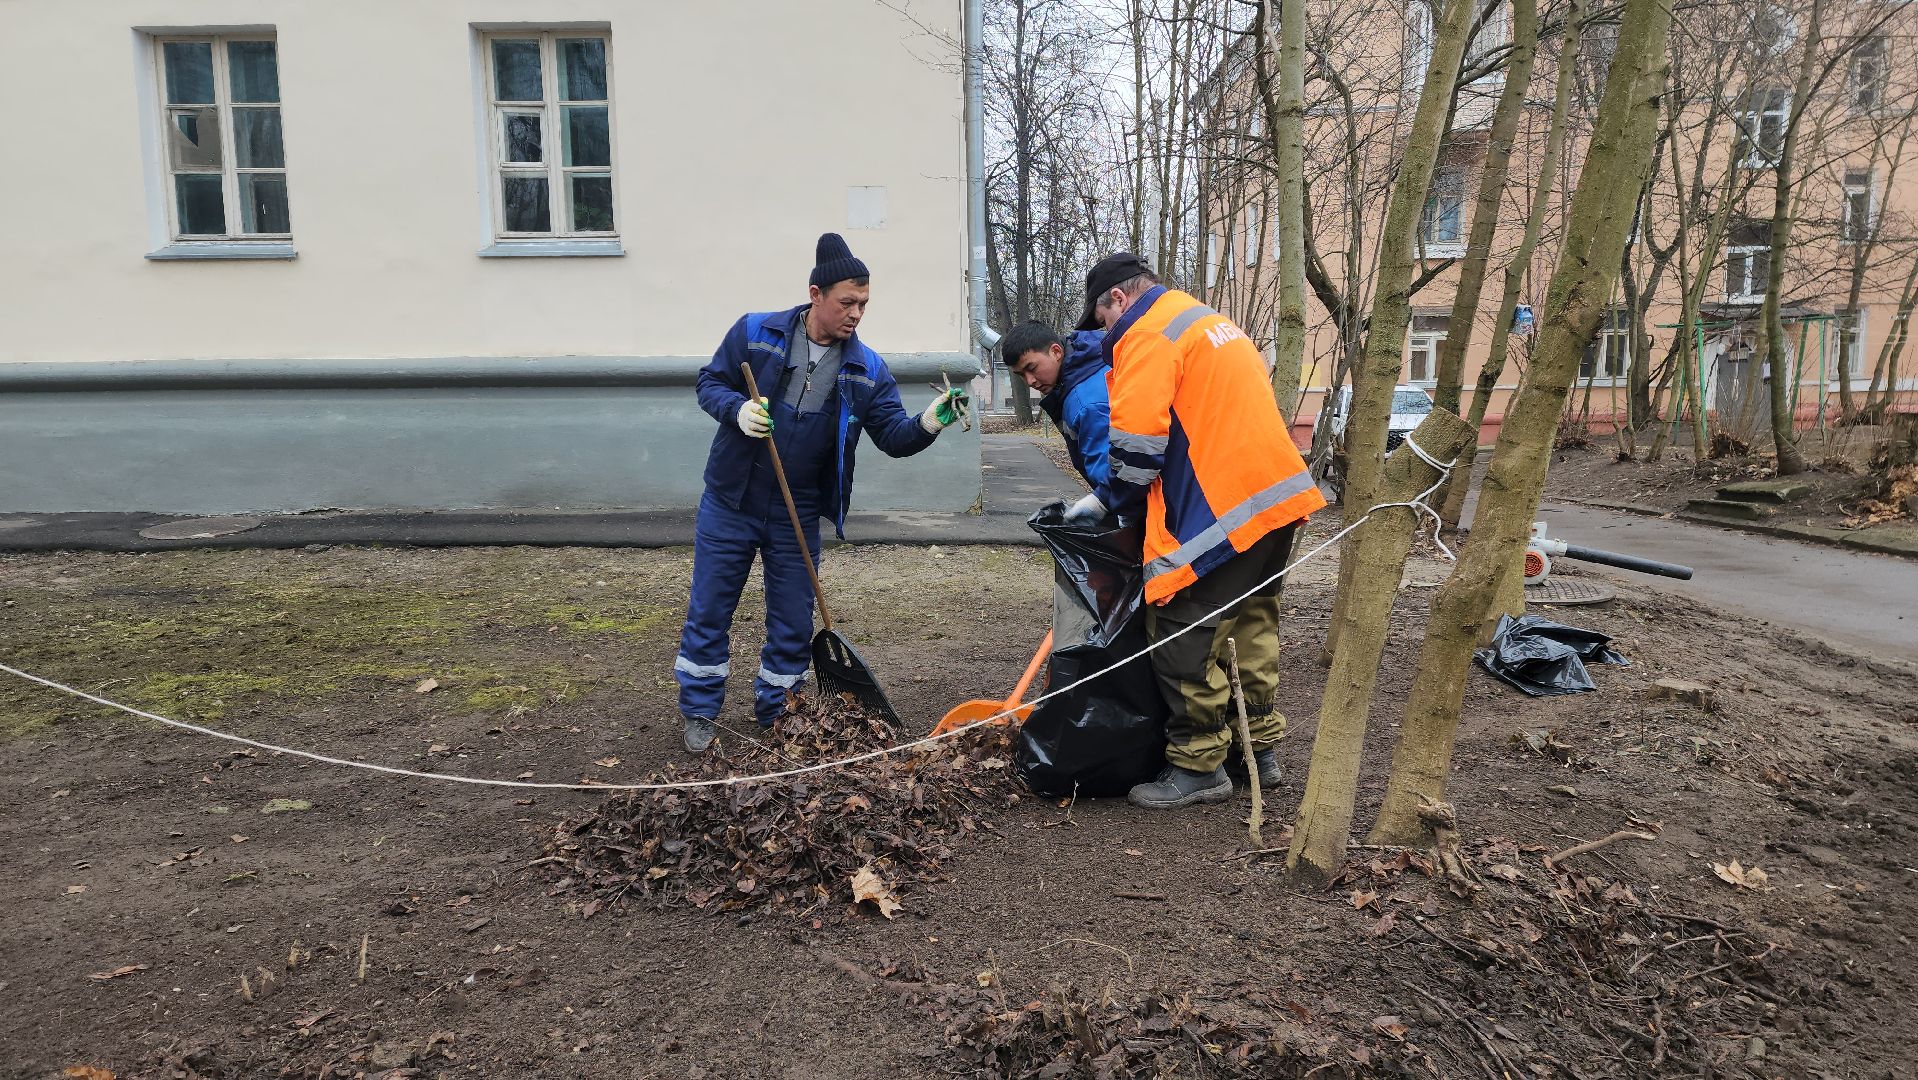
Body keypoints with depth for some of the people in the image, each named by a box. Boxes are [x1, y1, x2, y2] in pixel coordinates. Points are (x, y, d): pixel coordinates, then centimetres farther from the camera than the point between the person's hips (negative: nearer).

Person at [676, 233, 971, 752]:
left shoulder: (866, 368, -3)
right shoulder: (755, 332, -8)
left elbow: (893, 435, -7)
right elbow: (710, 382, -1)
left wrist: (929, 423, -28)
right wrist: (738, 409, -22)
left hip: (797, 516, 2)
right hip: (729, 504, -1)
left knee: (793, 622, 10)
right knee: (708, 611, 8)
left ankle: (774, 713, 30)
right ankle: (700, 712, 26)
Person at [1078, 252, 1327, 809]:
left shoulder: (1149, 335, -7)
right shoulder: (1214, 323, 23)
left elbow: (1136, 438, -16)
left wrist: (1116, 503, 2)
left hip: (1219, 512, -10)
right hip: (1279, 494, 10)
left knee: (1184, 637, -2)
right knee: (1251, 626, 18)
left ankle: (1198, 767, 5)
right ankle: (1260, 748, 27)